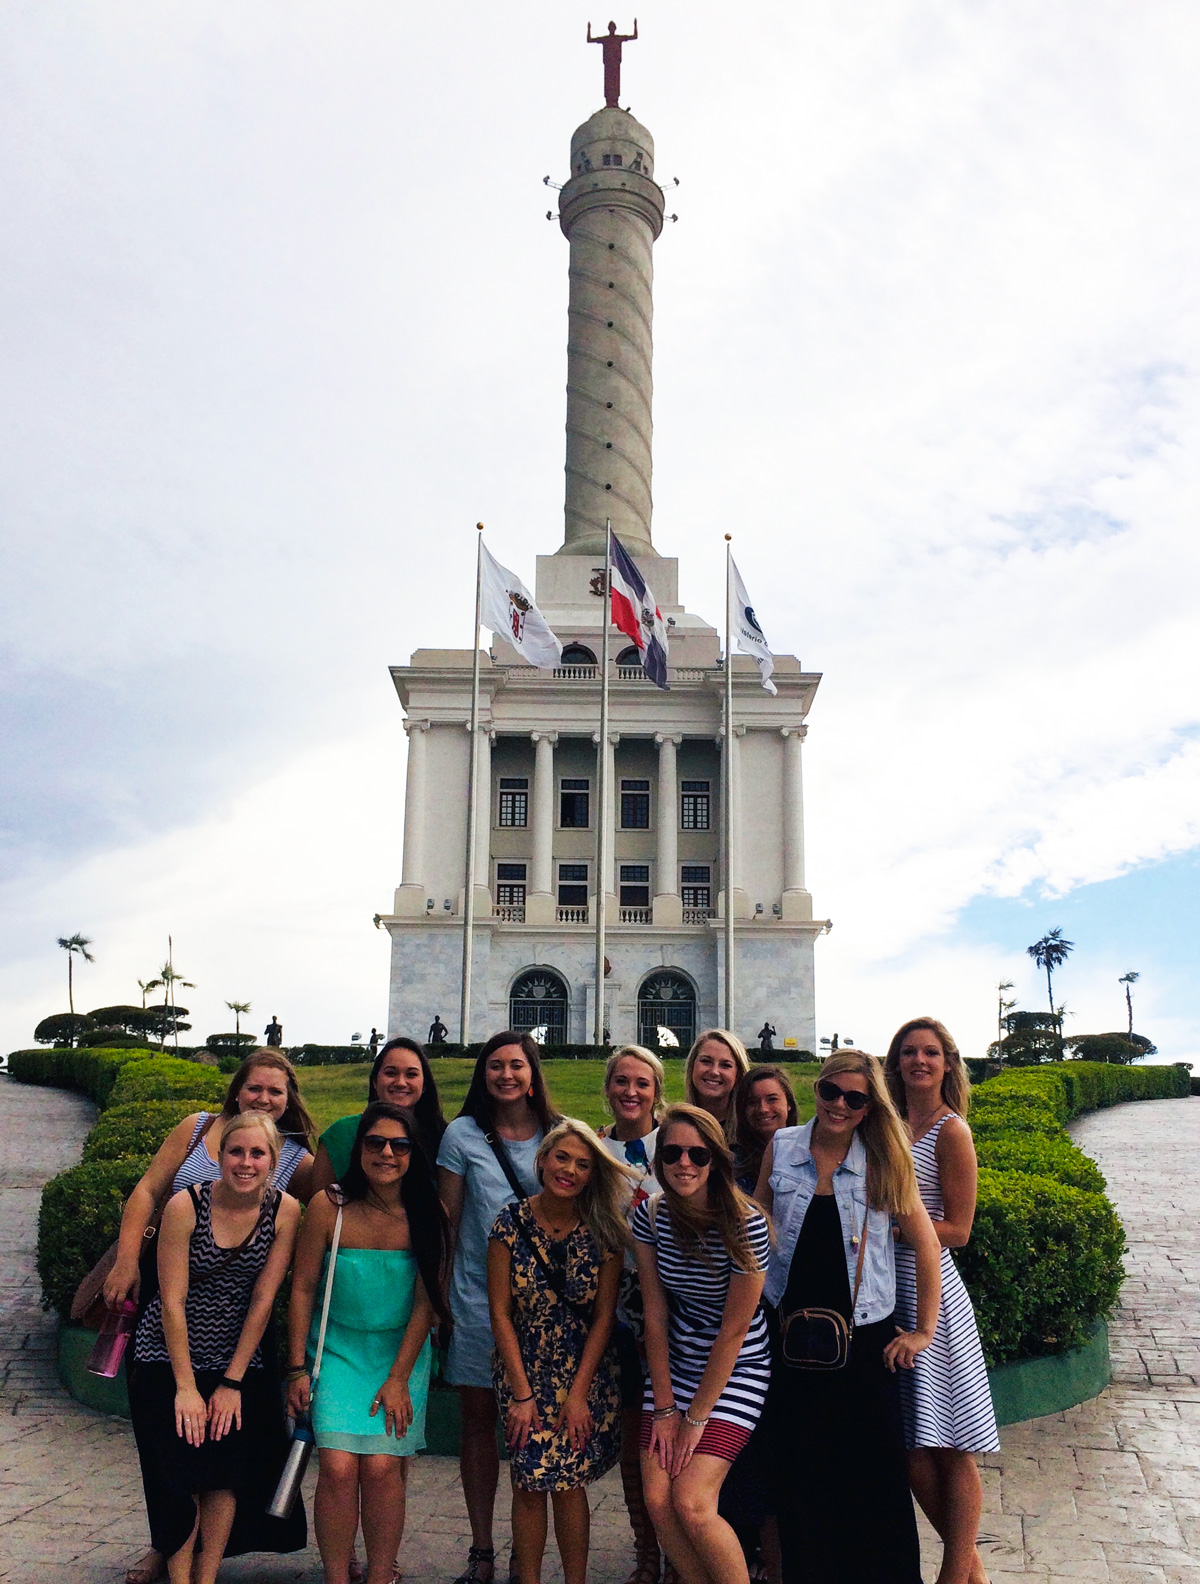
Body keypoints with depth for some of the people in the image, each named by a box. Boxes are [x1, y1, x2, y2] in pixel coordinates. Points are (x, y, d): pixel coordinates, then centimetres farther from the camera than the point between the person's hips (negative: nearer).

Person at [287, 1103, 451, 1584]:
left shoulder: (427, 1216, -8)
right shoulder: (330, 1206, -10)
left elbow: (426, 1302, -4)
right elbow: (302, 1288, -3)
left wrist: (399, 1378, -7)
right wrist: (297, 1369, -3)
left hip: (402, 1351, 0)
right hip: (337, 1349, 0)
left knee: (382, 1468, -10)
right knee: (338, 1467, -13)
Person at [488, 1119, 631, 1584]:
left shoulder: (603, 1232, -6)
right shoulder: (511, 1222, -9)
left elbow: (603, 1316, -2)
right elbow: (500, 1313, -6)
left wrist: (579, 1393, -7)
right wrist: (522, 1393, -8)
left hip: (586, 1372, 0)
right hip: (525, 1370, 0)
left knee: (570, 1484, 1)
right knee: (529, 1485, -1)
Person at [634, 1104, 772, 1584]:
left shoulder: (745, 1224, -21)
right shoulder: (651, 1215, -9)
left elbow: (733, 1331, -16)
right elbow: (655, 1313, -4)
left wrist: (696, 1417, -12)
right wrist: (664, 1407, -5)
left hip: (736, 1370, -4)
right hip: (674, 1365, 4)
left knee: (692, 1504, -16)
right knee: (658, 1501, -7)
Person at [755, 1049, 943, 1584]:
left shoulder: (884, 1161, -3)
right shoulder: (781, 1148, 1)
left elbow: (926, 1243, 1)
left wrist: (924, 1330, -1)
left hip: (863, 1338, -1)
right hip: (791, 1334, 2)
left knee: (875, 1475, 3)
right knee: (797, 1473, 8)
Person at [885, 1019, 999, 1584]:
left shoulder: (950, 1131, -8)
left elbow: (957, 1230, -10)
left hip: (930, 1293, -6)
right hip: (885, 1292, 7)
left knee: (949, 1447, 3)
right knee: (909, 1446, 10)